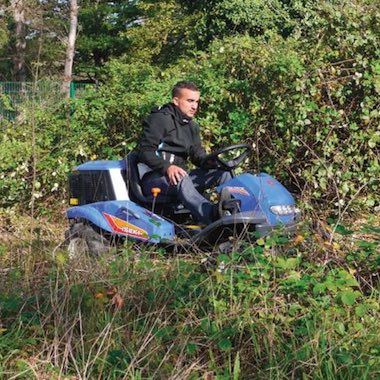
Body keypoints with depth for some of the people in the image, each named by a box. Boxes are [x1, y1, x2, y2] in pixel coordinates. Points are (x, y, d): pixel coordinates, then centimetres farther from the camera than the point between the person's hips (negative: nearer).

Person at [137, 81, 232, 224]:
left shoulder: (192, 126, 20)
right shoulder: (159, 119, -7)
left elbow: (197, 154, 13)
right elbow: (145, 151, -16)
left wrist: (214, 162, -11)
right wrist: (167, 167, -34)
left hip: (180, 174, 8)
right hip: (154, 178, -8)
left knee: (223, 174, -9)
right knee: (182, 180, -41)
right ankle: (215, 219, -62)